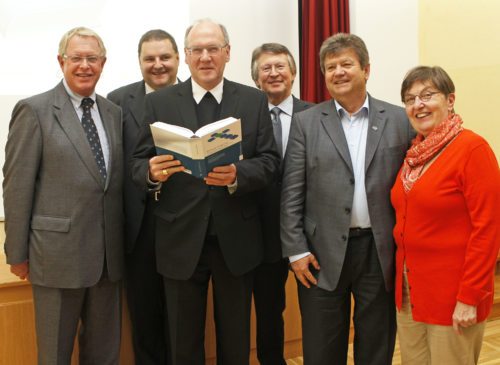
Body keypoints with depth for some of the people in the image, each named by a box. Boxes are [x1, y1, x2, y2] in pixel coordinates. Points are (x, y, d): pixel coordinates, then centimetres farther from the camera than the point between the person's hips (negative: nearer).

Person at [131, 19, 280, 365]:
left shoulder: (254, 100, 3)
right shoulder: (159, 102, 2)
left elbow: (270, 162, -3)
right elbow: (139, 164, 0)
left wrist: (237, 175, -23)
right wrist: (153, 172, -23)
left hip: (236, 239, 1)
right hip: (181, 239, 0)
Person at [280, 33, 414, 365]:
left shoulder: (400, 120, 3)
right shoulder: (306, 122, 1)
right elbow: (292, 192, -1)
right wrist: (296, 250, -6)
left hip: (382, 251, 1)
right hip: (324, 253, 0)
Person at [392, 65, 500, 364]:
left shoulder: (472, 148, -13)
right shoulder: (414, 153, 7)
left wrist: (470, 298, -17)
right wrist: (403, 281, 8)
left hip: (453, 297, -6)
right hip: (408, 292, 6)